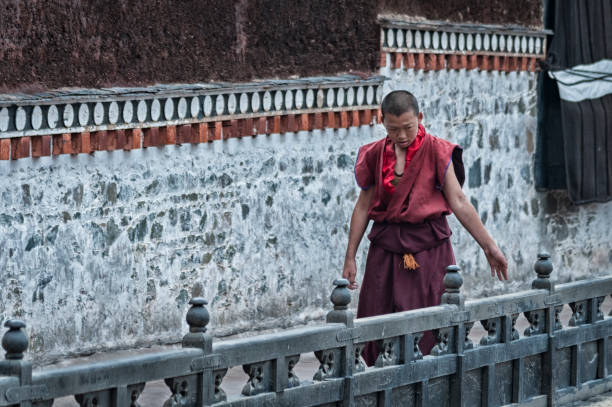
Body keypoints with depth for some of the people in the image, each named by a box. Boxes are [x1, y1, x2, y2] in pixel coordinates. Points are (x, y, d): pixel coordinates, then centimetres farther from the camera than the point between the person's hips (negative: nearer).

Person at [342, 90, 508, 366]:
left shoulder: (437, 152, -4)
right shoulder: (375, 155, 5)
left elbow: (458, 203, -4)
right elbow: (363, 207, 10)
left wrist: (489, 246, -7)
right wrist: (350, 258, 10)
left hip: (429, 248, -3)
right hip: (386, 248, 3)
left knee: (426, 330, -6)